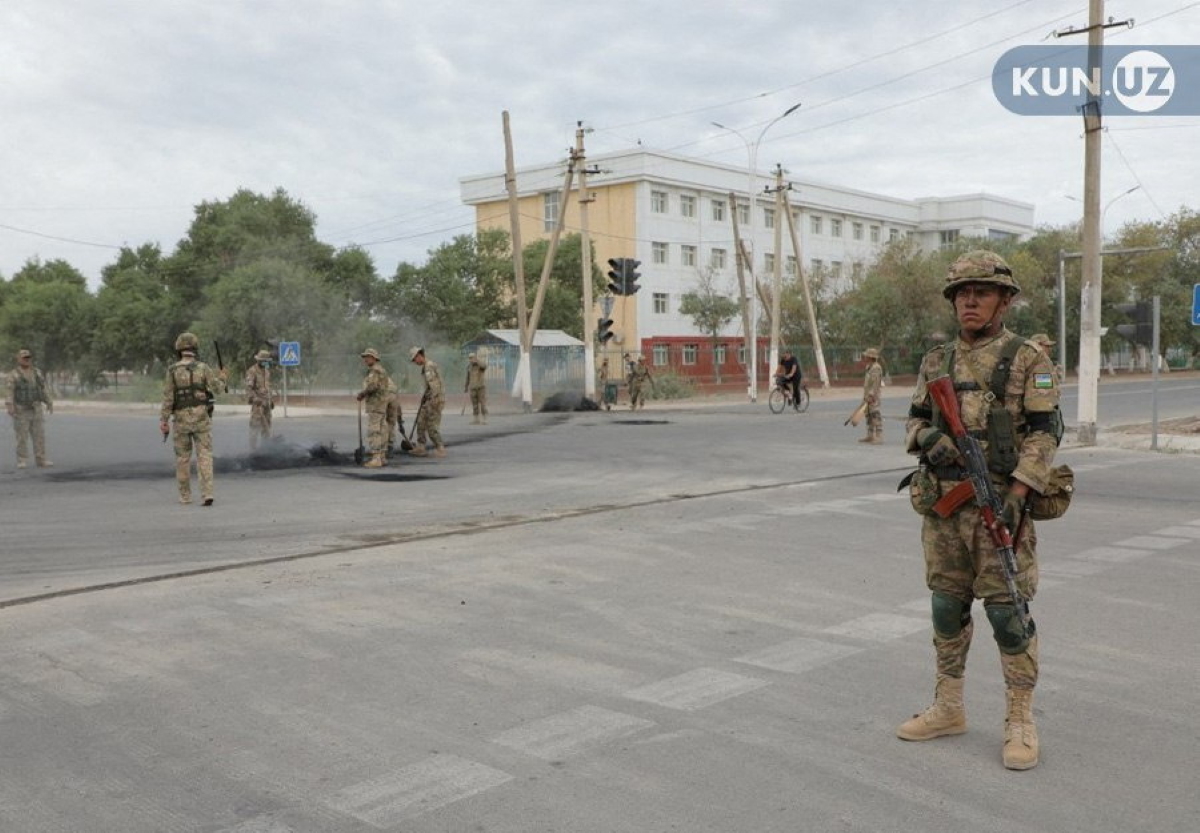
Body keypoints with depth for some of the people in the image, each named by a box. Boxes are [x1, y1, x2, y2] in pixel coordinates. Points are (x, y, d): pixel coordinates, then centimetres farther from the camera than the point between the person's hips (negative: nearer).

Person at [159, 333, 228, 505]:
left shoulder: (172, 370, -3)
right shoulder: (203, 367, -4)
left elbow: (167, 397, -7)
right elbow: (218, 389, -4)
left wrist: (164, 421, -4)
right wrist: (222, 377, 17)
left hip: (181, 419, 1)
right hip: (201, 418, -1)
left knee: (183, 458, 13)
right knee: (204, 456, -1)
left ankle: (185, 496, 17)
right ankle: (207, 494, -13)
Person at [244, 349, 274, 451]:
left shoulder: (266, 371, 14)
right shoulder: (252, 371, -12)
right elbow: (249, 388, -18)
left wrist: (272, 400, 19)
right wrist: (257, 400, -25)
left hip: (266, 403, 8)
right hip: (257, 403, -8)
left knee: (266, 426, 11)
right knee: (256, 427, -8)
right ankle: (253, 450, -6)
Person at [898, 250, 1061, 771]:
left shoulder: (1026, 360, -4)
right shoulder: (936, 361, 12)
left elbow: (1044, 432, -9)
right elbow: (915, 419, 18)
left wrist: (1015, 495, -19)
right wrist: (926, 437, -6)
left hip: (999, 502, -5)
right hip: (942, 504, 5)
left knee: (1008, 611, -2)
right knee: (947, 607, 12)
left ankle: (1021, 722, 11)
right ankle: (948, 709, 25)